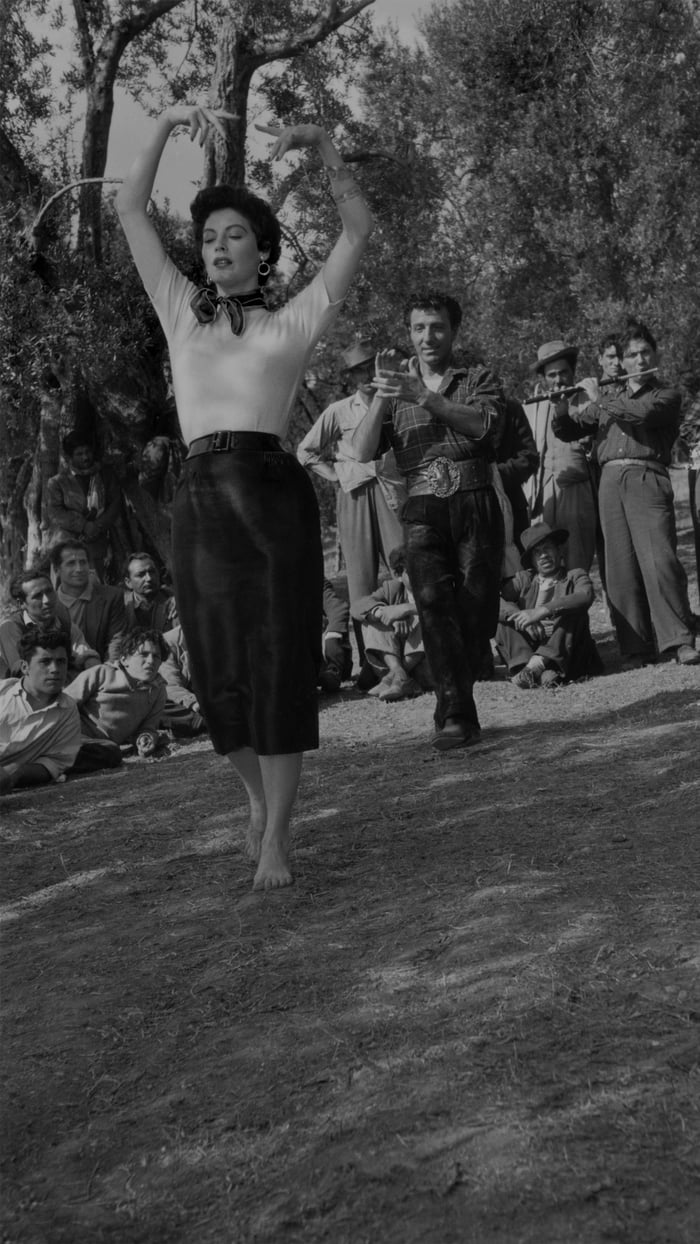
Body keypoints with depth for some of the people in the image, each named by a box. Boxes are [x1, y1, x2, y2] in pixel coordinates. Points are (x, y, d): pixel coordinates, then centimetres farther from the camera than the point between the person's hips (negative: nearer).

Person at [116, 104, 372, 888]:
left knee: (279, 665, -3)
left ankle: (275, 837, 6)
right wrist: (167, 123, 9)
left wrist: (320, 145, 0)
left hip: (273, 495, -3)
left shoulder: (293, 323, 12)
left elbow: (357, 229, 9)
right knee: (219, 674, 8)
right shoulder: (181, 314, 19)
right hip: (198, 499, 3)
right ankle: (260, 796, 35)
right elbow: (129, 209, 17)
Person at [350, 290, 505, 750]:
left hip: (476, 505, 0)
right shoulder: (398, 388, 18)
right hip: (423, 510, 0)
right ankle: (457, 715, -22)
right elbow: (365, 451, 3)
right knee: (434, 600, -20)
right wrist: (382, 394, -12)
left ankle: (453, 703, 18)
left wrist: (422, 396, -21)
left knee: (476, 611, -3)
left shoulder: (480, 380, 12)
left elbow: (483, 425, -11)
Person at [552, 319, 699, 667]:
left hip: (647, 479, -4)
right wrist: (562, 405, 4)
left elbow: (642, 413, -11)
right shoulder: (611, 399, 24)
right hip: (610, 482, 4)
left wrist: (594, 400, -2)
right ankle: (635, 650, 1)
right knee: (620, 571, -1)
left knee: (659, 562, -17)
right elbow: (568, 430, 25)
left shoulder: (667, 395, 10)